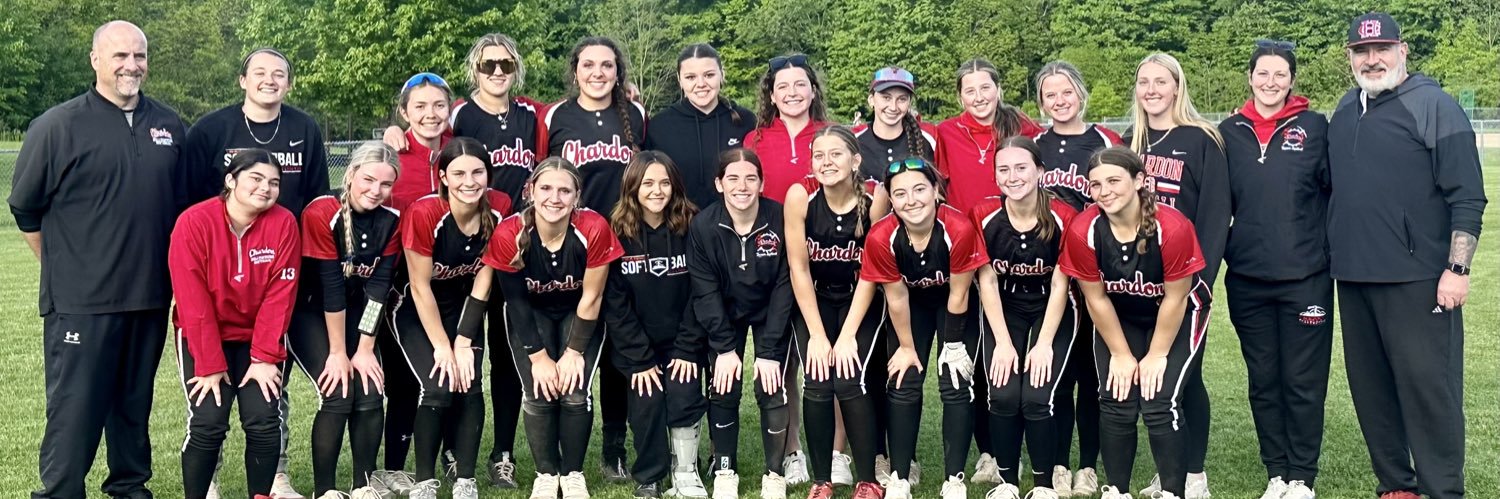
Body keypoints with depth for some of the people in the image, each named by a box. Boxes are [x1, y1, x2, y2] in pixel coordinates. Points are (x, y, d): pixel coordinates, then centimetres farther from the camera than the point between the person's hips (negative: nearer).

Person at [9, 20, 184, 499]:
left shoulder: (169, 125, 8)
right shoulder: (58, 125, -5)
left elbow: (184, 202, 19)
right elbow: (25, 207, 1)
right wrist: (64, 268, 6)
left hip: (150, 298, 4)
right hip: (81, 302, -4)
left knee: (135, 402, 15)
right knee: (75, 406, 0)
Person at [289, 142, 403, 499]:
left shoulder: (391, 220, -10)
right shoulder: (322, 213, -24)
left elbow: (378, 287, -11)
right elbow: (330, 286, -22)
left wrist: (365, 348, -12)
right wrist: (338, 352, -19)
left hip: (355, 315, 4)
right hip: (309, 312, -4)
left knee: (371, 396, -10)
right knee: (339, 396, -17)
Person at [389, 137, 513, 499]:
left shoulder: (499, 208, -19)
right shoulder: (423, 213, -29)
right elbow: (420, 287, -20)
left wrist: (464, 341, -11)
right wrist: (442, 346, -17)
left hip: (463, 305, 3)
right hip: (415, 309, -3)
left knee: (470, 385, -12)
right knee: (438, 386, -19)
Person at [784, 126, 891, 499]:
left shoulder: (875, 199, -20)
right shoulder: (800, 195, -20)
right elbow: (798, 267, -14)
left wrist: (847, 336, -17)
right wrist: (817, 334, -15)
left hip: (860, 300, -1)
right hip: (813, 299, 1)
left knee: (850, 380, -17)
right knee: (817, 382, -15)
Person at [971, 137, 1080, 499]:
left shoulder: (1063, 218, -20)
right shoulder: (984, 217, -16)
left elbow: (1059, 285, -13)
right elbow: (987, 282, -10)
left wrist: (1045, 343, -15)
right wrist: (1002, 342, -13)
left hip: (1052, 312, -1)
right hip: (1004, 311, 2)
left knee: (1037, 397, -16)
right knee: (1003, 395, -14)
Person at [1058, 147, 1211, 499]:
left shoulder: (1172, 228, -32)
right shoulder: (1082, 231, -25)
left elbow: (1175, 299, -20)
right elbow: (1096, 298, -12)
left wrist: (1157, 355, -12)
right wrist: (1121, 355, -6)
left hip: (1178, 317, -2)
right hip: (1120, 318, 3)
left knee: (1160, 403, -14)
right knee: (1116, 403, -6)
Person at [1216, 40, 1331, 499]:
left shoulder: (1315, 128, 0)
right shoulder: (1229, 133, 6)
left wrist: (1333, 250, -6)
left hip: (1305, 278, -2)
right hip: (1246, 280, 3)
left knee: (1303, 382, 3)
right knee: (1263, 382, 10)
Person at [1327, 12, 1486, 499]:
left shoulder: (1434, 106, -6)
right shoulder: (1344, 111, 13)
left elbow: (1467, 197, -10)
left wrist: (1457, 269, -15)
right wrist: (1332, 255, 16)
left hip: (1417, 280, -6)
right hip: (1354, 278, 7)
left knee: (1428, 386, -3)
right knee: (1369, 387, 12)